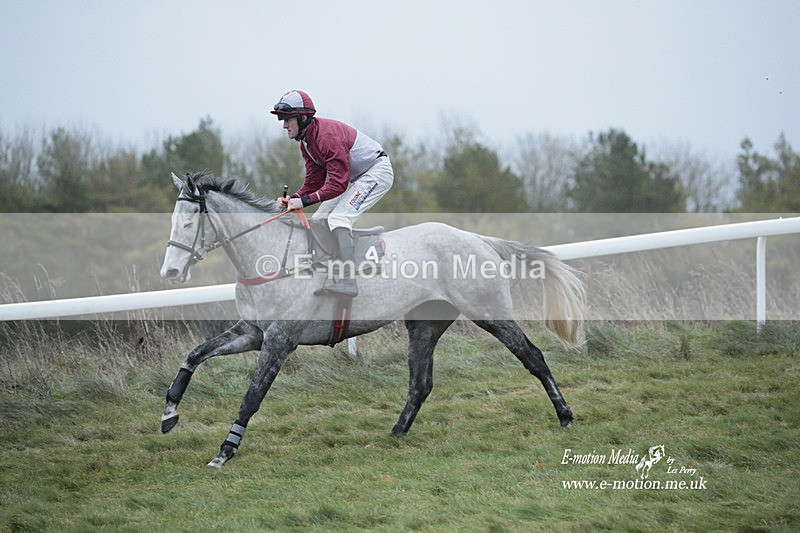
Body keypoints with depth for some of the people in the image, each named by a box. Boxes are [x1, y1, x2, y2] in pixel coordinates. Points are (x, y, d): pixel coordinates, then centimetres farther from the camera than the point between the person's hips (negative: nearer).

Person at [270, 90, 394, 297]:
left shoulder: (327, 136, -28)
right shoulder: (306, 140, 3)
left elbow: (338, 183, -30)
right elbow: (314, 181, 5)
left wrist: (304, 201, -32)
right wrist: (293, 199, -12)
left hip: (377, 171, -11)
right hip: (354, 177, 11)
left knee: (338, 218, -24)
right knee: (319, 220, 7)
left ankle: (347, 281, -33)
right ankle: (332, 278, 9)